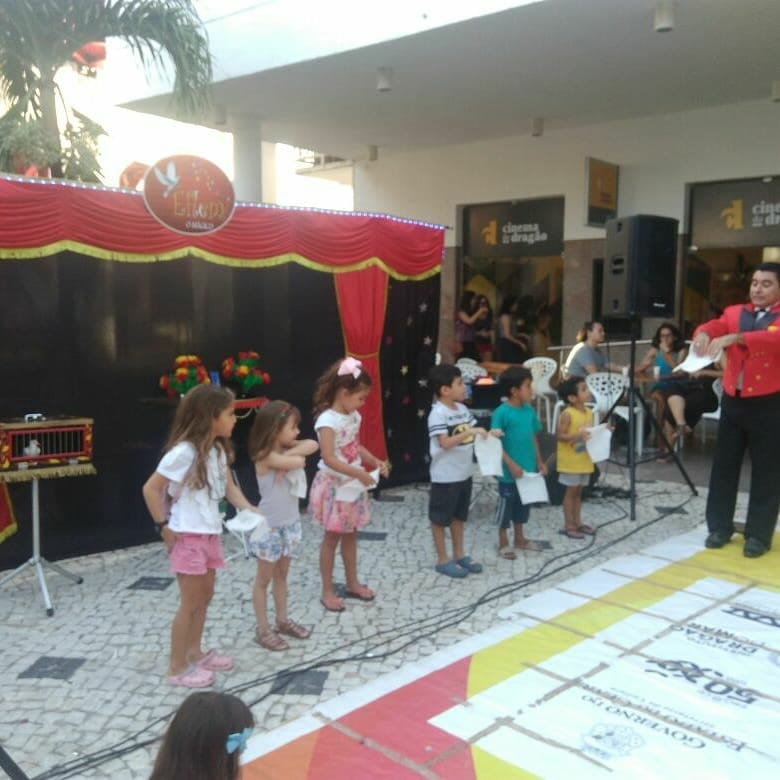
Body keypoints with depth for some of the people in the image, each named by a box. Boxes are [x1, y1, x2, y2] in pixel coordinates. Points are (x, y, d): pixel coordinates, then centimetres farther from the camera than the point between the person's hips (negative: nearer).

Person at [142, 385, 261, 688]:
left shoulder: (217, 450, 4)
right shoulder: (183, 452, -22)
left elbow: (229, 487, 8)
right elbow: (150, 489, -18)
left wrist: (249, 510, -7)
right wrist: (164, 526, -14)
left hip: (210, 533, 9)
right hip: (187, 536, -9)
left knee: (205, 596, 19)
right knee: (190, 603, 1)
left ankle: (194, 653, 35)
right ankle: (177, 667, 16)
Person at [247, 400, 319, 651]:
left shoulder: (284, 450, 3)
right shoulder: (266, 456, -21)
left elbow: (313, 445, -8)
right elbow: (299, 462, -29)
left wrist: (289, 452, -18)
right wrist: (291, 457, -9)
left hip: (290, 523, 8)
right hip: (270, 526, -8)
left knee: (281, 574, 18)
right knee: (264, 579, 5)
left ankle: (282, 621, 30)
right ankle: (263, 630, 14)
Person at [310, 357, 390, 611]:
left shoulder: (353, 416, 4)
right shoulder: (327, 421, -22)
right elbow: (329, 459, -28)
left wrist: (375, 461, -1)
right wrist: (359, 473, -29)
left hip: (353, 485, 8)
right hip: (335, 486, -7)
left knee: (350, 534, 17)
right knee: (332, 537, 3)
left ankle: (352, 583, 30)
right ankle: (327, 591, 15)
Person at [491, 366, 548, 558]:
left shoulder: (529, 410, 3)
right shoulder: (502, 413, -17)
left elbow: (533, 437, 12)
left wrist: (539, 461, 13)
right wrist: (511, 464, -20)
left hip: (527, 469, 7)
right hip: (509, 472, -7)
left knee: (523, 505, 19)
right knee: (506, 506, 7)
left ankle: (519, 539, 34)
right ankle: (503, 543, 20)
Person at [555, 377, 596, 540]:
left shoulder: (589, 412, 6)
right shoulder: (567, 414, -18)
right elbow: (559, 435, -20)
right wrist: (576, 436, -32)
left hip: (584, 459, 7)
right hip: (570, 460, -7)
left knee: (578, 491, 15)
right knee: (571, 491, 0)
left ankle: (577, 521, 25)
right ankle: (568, 525, 8)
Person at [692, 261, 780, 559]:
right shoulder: (734, 312, 10)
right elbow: (713, 326, -6)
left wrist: (735, 338, -36)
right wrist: (703, 335, -30)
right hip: (733, 400, 4)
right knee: (724, 465, 9)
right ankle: (719, 527, 19)